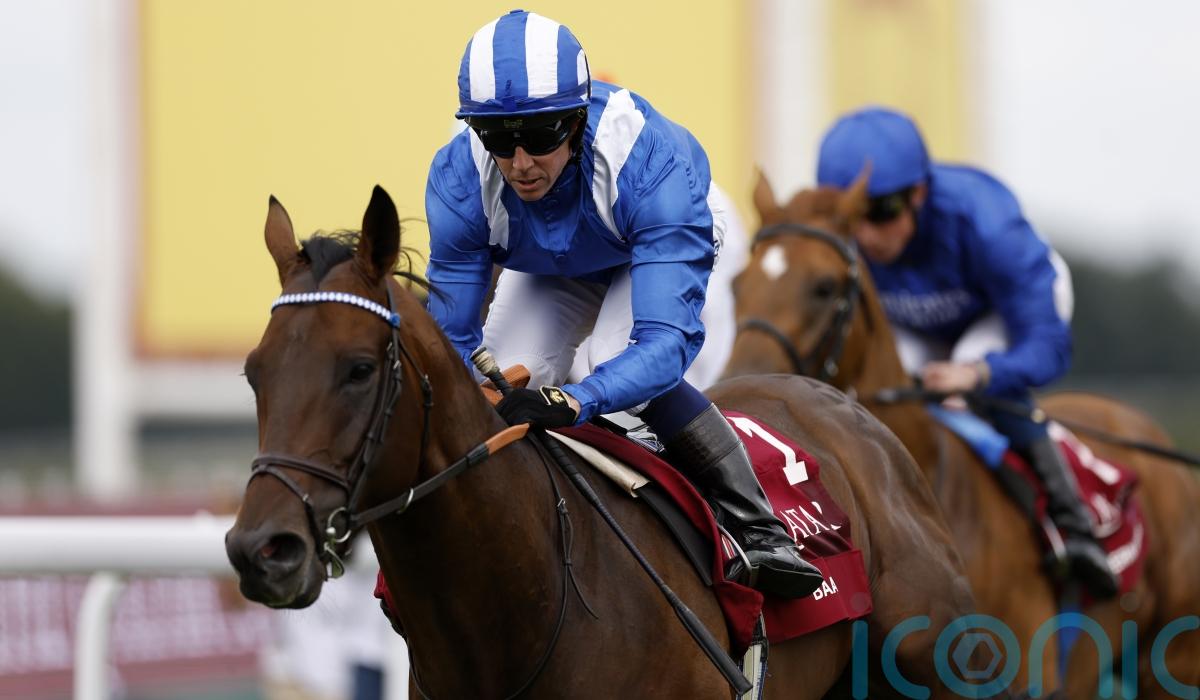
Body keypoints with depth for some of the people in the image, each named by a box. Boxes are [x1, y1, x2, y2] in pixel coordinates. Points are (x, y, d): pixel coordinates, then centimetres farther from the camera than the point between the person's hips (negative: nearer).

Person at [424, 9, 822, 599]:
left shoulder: (654, 165, -46)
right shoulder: (459, 180, -35)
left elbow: (667, 340, -51)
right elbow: (452, 336, -29)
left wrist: (572, 401, -69)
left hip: (661, 238, -3)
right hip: (547, 271, 3)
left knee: (627, 371, -30)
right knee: (504, 384, -17)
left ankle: (756, 529, -17)